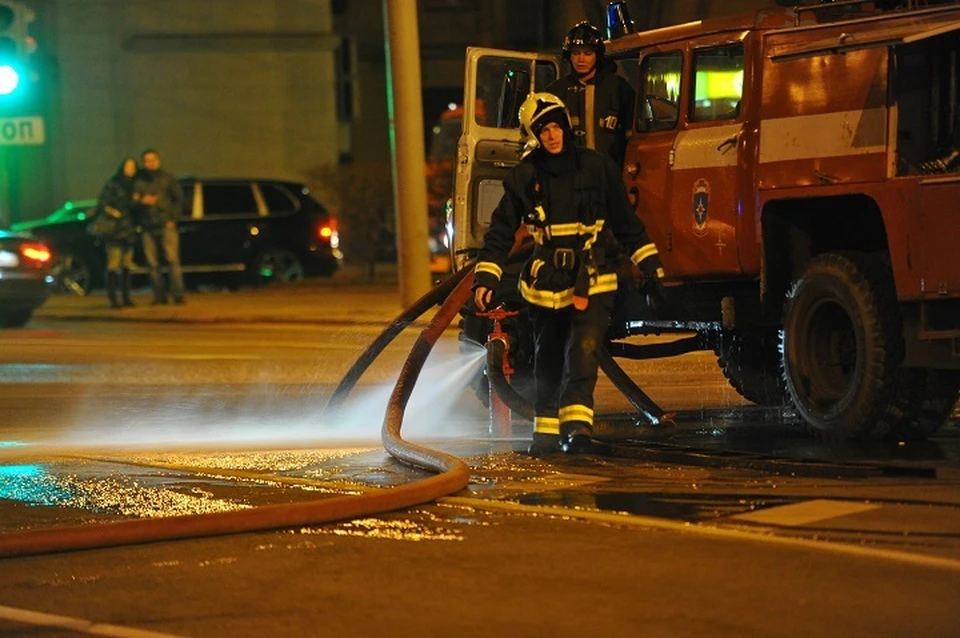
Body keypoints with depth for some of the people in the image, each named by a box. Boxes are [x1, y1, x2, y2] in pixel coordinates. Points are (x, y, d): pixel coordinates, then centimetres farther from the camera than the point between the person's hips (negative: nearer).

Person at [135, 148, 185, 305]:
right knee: (152, 263, 0)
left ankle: (178, 294, -10)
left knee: (172, 259, -10)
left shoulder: (167, 179, 7)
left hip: (166, 225, -2)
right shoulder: (139, 181, 9)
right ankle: (159, 295, 5)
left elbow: (179, 199, 8)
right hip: (148, 227, 2)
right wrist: (142, 201, -10)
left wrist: (173, 219, -2)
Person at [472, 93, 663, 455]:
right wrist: (485, 278, -6)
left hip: (593, 280, -2)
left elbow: (627, 223, 9)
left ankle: (577, 422, -27)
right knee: (548, 363, 10)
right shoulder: (523, 177, 1)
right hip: (546, 284, 2)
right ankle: (547, 431, 23)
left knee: (583, 350, -20)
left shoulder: (596, 168, 1)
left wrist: (649, 265, 7)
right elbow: (500, 232, 4)